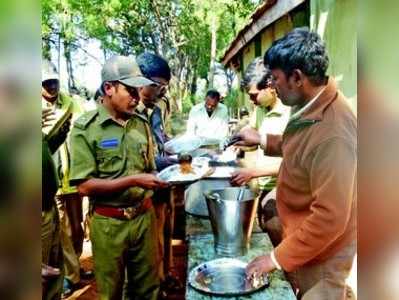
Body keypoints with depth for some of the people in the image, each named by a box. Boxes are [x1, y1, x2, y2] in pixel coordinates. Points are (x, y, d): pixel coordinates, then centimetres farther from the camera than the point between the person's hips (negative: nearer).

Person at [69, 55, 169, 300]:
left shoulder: (141, 123, 5)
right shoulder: (86, 128, -11)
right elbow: (85, 186, -16)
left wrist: (160, 181, -9)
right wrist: (132, 181, -22)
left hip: (144, 216, 4)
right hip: (109, 222, -4)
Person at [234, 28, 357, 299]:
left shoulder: (332, 134, -34)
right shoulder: (312, 106, -3)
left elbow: (330, 218, -30)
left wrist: (278, 257, -21)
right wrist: (262, 140, 6)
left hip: (321, 256, -8)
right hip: (304, 240, 9)